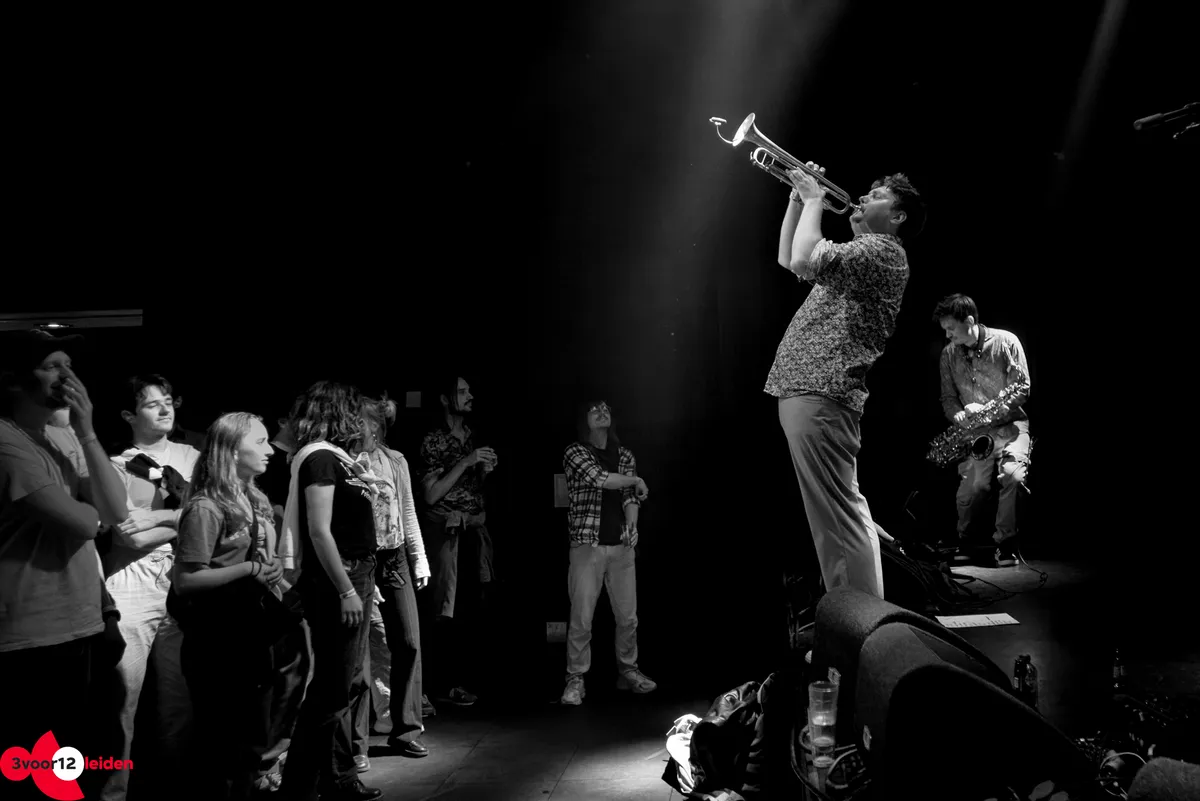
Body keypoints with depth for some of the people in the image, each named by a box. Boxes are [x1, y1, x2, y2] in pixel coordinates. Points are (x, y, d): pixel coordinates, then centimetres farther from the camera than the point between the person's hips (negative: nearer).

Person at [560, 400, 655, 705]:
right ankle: (575, 679, 8)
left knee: (628, 616, 8)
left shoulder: (625, 455, 14)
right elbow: (599, 479, -15)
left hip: (622, 546, 4)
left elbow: (630, 495, 7)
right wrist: (636, 481, -2)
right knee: (582, 618, -4)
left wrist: (632, 522, -11)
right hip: (587, 545, -4)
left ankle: (628, 671, 25)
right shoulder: (575, 452, 0)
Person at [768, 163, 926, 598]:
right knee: (838, 513, 14)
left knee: (840, 514, -12)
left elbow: (804, 261, -22)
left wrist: (814, 199, -6)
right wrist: (798, 197, 23)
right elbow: (788, 258, 33)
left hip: (820, 395, -10)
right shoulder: (858, 253, 25)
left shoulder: (882, 249, -6)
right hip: (805, 390, 11)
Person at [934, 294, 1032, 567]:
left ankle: (1005, 543, -10)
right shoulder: (949, 353, 6)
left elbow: (1022, 389, -7)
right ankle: (960, 539, 4)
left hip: (1010, 424, -2)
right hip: (973, 431, 2)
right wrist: (960, 416, -11)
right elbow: (948, 398, 11)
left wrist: (986, 410, -18)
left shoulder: (1006, 342, -5)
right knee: (975, 481, -21)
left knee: (1012, 473, -28)